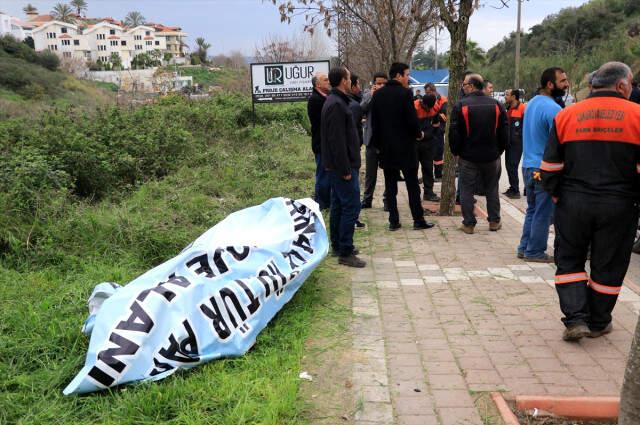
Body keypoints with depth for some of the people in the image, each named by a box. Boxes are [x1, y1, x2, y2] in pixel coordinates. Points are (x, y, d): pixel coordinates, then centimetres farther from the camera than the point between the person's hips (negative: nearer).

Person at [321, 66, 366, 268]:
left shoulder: (335, 102, 16)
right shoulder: (337, 105, -17)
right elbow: (337, 141, -22)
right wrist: (346, 169, -21)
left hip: (335, 166, 11)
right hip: (341, 166, -11)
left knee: (338, 205, 15)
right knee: (351, 206, -9)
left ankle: (338, 245, 25)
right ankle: (345, 253, -5)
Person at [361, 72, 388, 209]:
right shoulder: (367, 96, 5)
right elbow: (360, 111, -9)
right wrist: (371, 95, -12)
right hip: (372, 140, 3)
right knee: (370, 173, 12)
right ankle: (367, 199, 23)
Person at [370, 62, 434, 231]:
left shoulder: (378, 94, 4)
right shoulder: (405, 93, -13)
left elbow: (374, 121, 7)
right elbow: (412, 119, -15)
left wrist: (378, 143, 14)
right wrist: (418, 133, 4)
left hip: (386, 148, 5)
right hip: (405, 147, -5)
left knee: (390, 186, 8)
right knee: (412, 185, 5)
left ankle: (393, 221, 9)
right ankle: (418, 220, 9)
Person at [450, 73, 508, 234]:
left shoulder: (461, 105, -10)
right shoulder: (496, 105, 1)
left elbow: (454, 133, -9)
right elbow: (503, 132, 4)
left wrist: (456, 152, 3)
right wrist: (499, 151, 13)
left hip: (468, 156, -3)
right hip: (492, 156, 3)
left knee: (466, 189, 6)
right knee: (492, 189, 16)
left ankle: (469, 224, 7)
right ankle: (494, 221, 21)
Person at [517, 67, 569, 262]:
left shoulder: (531, 103, 10)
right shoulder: (553, 109, -18)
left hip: (528, 165, 9)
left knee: (532, 209, 17)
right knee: (544, 213, 3)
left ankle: (525, 247, 21)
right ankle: (535, 251, 11)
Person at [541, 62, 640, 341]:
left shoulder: (566, 116, 1)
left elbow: (550, 165, 1)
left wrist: (555, 194, 12)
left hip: (573, 203, 1)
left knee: (569, 260, 14)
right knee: (608, 265, 13)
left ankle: (575, 318, 3)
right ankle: (598, 323, 24)